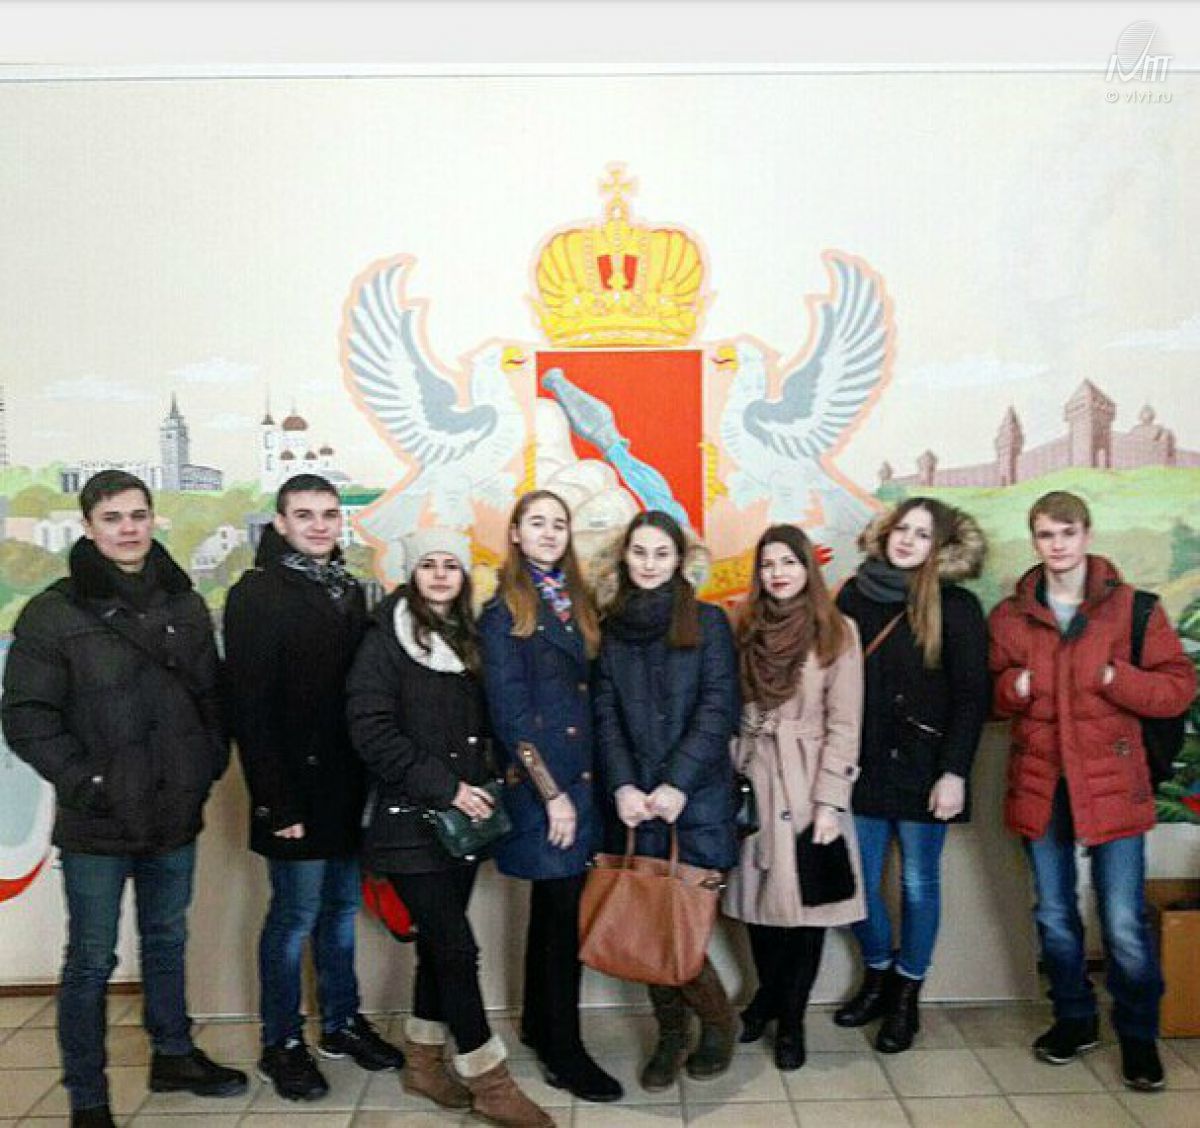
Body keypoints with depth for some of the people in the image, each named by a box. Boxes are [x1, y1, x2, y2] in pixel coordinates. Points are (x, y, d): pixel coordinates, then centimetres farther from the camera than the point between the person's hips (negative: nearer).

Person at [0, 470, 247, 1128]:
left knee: (167, 943, 20)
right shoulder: (54, 612, -7)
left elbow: (211, 696, 13)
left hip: (176, 815, 4)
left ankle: (173, 1056, 38)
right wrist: (84, 783, -16)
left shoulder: (184, 604, 6)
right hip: (97, 825, -4)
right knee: (92, 961, 8)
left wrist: (210, 764, 2)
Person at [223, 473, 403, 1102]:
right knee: (295, 915, 4)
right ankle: (281, 1044, 21)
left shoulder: (347, 591, 11)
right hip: (297, 791, -6)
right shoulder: (257, 596, -10)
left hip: (347, 789, 6)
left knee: (342, 908, 16)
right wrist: (277, 803, -18)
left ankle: (342, 1023, 31)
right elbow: (250, 708, -15)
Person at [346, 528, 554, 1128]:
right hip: (410, 821, -6)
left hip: (461, 818, 6)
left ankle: (423, 1062, 30)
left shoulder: (467, 639, 11)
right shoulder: (387, 637, -8)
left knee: (439, 944, 13)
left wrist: (479, 784, 3)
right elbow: (370, 729, -16)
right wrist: (442, 787, -18)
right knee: (457, 948, -5)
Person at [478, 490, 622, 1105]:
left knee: (551, 905, 15)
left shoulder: (576, 604, 12)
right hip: (536, 783, -6)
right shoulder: (503, 611, -6)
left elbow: (588, 695, 11)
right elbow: (508, 712, -12)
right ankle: (563, 1053, 11)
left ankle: (539, 1024, 30)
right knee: (565, 910, -2)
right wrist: (551, 793, -15)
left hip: (577, 776, 6)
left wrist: (587, 782, 4)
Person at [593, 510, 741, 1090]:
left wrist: (676, 783, -13)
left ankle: (717, 1020, 21)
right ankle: (670, 1033, 25)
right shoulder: (611, 628, 9)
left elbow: (719, 708, -5)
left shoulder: (708, 621, 2)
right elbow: (606, 715, 6)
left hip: (696, 799, -3)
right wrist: (623, 787, -8)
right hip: (633, 801, 3)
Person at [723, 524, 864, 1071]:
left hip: (810, 783, -3)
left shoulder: (837, 632, -3)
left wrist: (830, 801, -10)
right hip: (752, 780, 3)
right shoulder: (746, 632, 7)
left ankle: (791, 1019, 23)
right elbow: (731, 711, 9)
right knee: (758, 894, 10)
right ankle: (769, 994, 36)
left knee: (808, 900, 3)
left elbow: (844, 725, -6)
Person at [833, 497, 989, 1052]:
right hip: (862, 766, 3)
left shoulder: (955, 606, -6)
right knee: (859, 881, 9)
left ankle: (907, 997, 28)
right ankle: (877, 980, 34)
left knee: (918, 882, 9)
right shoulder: (855, 596, 3)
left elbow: (971, 697, -8)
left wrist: (954, 772, -14)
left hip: (921, 768, -3)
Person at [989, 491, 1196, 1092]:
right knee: (1054, 917, 15)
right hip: (1039, 785, 3)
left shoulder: (1133, 607, -3)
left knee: (1124, 924, -1)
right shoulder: (1010, 615, 4)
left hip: (1112, 784, -3)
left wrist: (1113, 677, -19)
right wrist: (1013, 686, -10)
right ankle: (1074, 1019, 36)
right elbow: (990, 694, 12)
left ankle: (1139, 1037, 23)